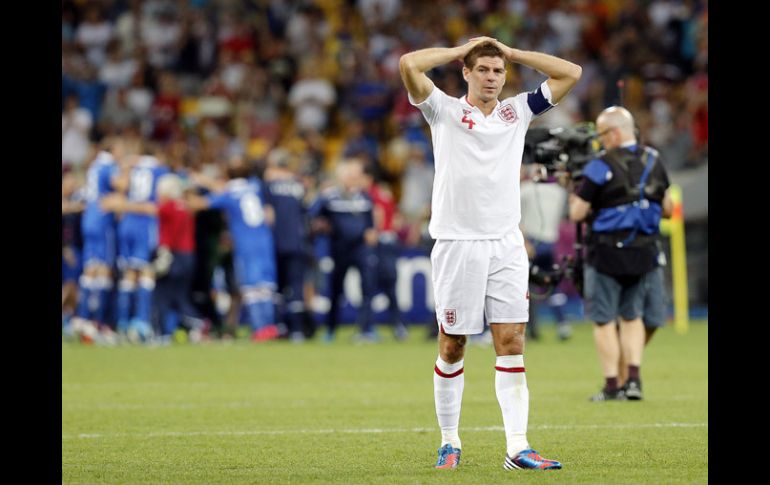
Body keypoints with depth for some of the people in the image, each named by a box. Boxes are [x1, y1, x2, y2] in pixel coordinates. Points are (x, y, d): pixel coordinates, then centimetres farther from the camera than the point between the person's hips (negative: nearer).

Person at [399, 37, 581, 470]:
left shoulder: (517, 112, 12)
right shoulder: (445, 111, 3)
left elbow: (571, 73, 10)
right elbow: (410, 64, -12)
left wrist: (512, 53, 8)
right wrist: (461, 50, 0)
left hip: (506, 245, 2)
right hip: (457, 244, -2)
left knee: (512, 343, -5)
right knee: (452, 347, 3)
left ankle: (518, 447, -8)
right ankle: (450, 442, 15)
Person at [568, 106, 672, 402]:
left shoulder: (601, 167, -14)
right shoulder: (654, 162, 5)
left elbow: (577, 214, -12)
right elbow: (667, 209, 14)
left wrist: (574, 199, 8)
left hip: (607, 253, -5)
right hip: (643, 253, 5)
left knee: (604, 320, 3)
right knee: (632, 316, 17)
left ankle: (611, 386, 1)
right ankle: (634, 379, 6)